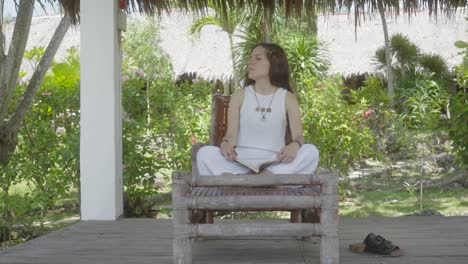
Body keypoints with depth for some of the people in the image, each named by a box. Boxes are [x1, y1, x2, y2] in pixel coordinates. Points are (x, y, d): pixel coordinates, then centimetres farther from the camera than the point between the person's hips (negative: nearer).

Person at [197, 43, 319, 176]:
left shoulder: (287, 98, 8)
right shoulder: (239, 95, 10)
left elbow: (298, 136, -2)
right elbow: (231, 133, 0)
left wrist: (295, 146, -28)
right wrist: (225, 144, -25)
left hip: (275, 165, 1)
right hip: (242, 163, 0)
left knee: (311, 151, -29)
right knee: (205, 153, -25)